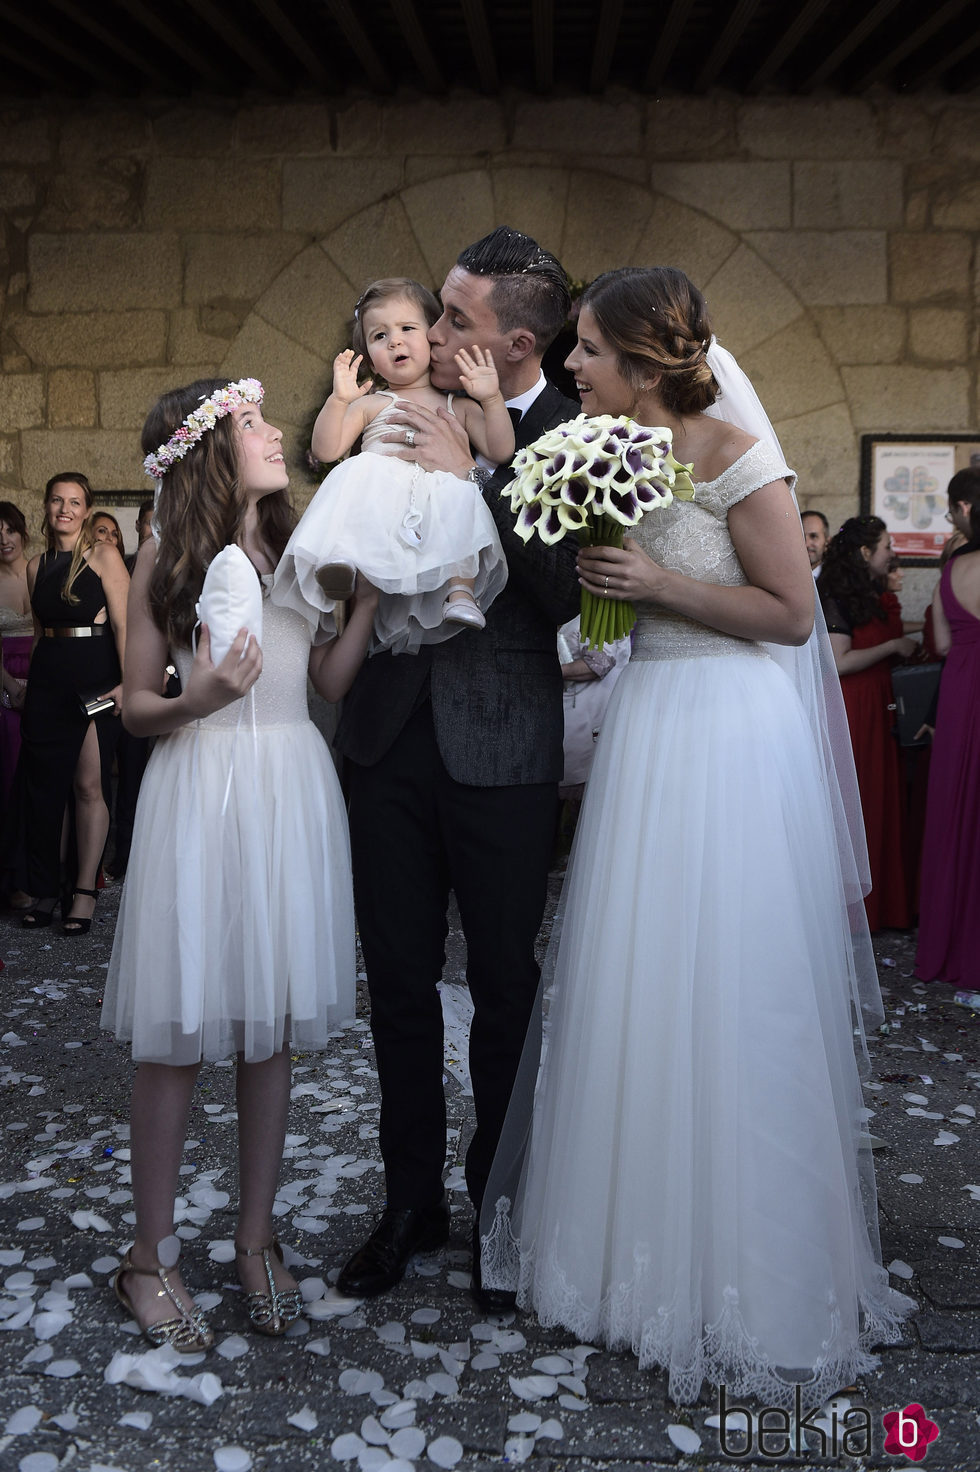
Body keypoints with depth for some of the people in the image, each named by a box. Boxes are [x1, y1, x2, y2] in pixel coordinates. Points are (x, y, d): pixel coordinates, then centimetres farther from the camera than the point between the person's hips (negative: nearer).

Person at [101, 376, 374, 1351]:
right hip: (199, 792, -4)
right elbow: (134, 708, 1)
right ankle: (150, 1254, 17)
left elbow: (333, 681, 6)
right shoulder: (167, 563, 0)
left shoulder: (299, 548, 11)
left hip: (293, 791, 4)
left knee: (273, 1020, 9)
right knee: (178, 1029, 1)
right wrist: (197, 701, -19)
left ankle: (256, 1236, 23)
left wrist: (371, 590, -2)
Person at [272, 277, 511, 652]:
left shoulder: (459, 407, 28)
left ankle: (461, 588, -43)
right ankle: (339, 556, -49)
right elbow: (326, 450, 10)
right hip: (378, 499, 0)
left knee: (460, 495, -32)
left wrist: (492, 399, 2)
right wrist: (339, 399, -3)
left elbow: (500, 451, 13)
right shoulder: (370, 404, 24)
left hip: (442, 498, 0)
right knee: (358, 472, -31)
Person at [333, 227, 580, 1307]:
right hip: (393, 737, 4)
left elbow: (561, 592, -18)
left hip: (501, 753, -4)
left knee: (503, 985, 10)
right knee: (397, 981, 12)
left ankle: (499, 1205, 29)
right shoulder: (412, 418, 5)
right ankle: (411, 1199, 30)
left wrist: (471, 476, -19)